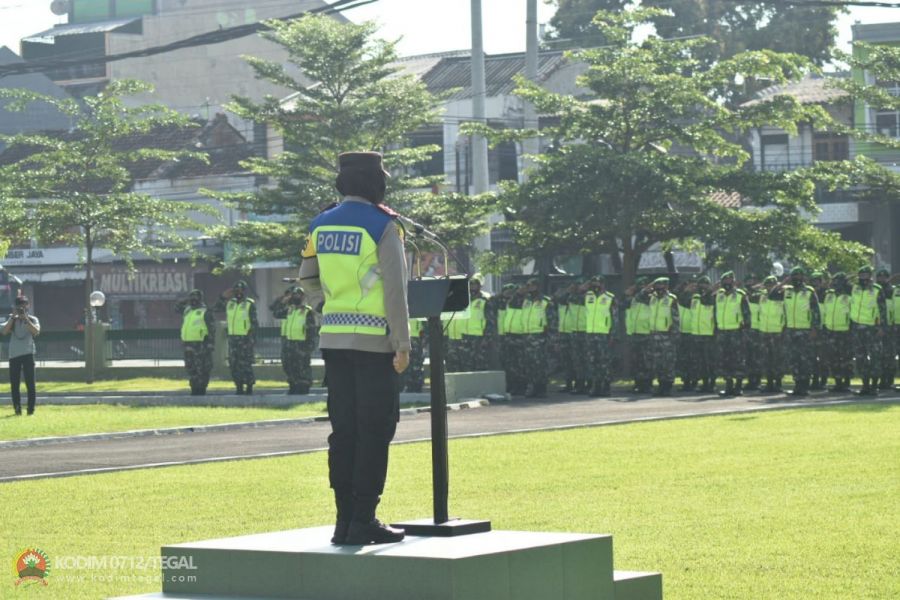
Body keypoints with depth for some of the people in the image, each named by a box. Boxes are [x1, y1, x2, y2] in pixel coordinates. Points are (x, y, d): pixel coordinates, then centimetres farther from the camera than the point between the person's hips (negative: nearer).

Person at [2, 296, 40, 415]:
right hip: (14, 355, 2)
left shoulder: (32, 319, 5)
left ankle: (31, 408, -2)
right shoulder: (12, 319, 12)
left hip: (28, 354, -2)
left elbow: (36, 331, -13)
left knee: (30, 382, -4)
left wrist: (25, 318, -16)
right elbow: (5, 331, -5)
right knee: (14, 383, 2)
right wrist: (13, 317, -9)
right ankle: (17, 408, 7)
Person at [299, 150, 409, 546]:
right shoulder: (382, 226, -10)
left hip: (333, 339, 6)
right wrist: (402, 344, -10)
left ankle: (345, 520, 10)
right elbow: (395, 288, -13)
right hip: (374, 341, -6)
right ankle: (364, 522, -3)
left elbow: (307, 278, 17)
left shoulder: (322, 225, 8)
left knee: (343, 429, 9)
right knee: (375, 431, -2)